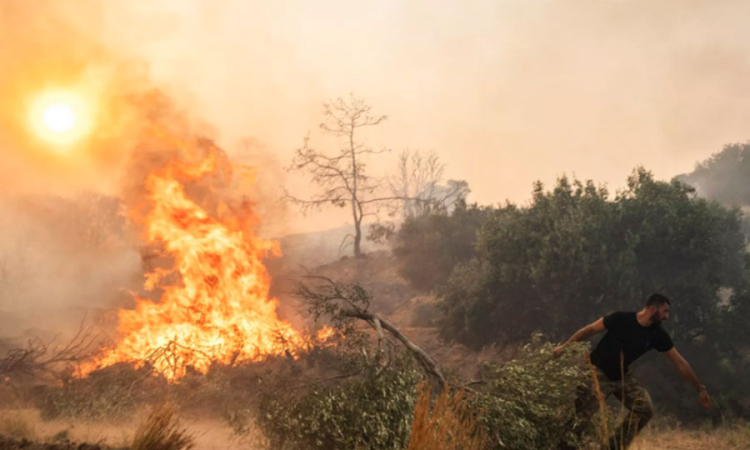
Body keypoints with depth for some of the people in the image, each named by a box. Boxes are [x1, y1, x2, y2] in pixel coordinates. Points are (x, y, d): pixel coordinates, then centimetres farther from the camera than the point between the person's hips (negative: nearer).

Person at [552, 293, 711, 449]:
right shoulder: (621, 319, -18)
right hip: (598, 373, -5)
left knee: (645, 408, -11)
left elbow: (680, 363, 0)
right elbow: (590, 329, -7)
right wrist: (565, 346, -7)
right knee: (580, 413, -19)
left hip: (621, 377, 5)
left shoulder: (658, 335, -6)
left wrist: (700, 388, 1)